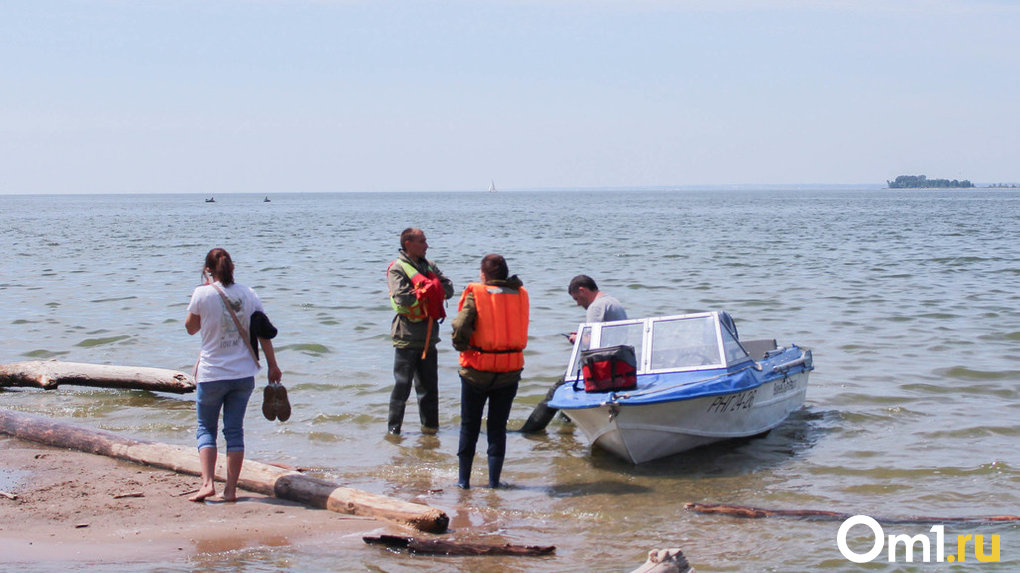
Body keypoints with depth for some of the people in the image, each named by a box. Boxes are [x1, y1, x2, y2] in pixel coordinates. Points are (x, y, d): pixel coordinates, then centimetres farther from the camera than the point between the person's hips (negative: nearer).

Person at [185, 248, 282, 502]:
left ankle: (208, 483, -3)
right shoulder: (248, 295, 1)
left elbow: (191, 327, 7)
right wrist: (273, 366, 14)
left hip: (212, 374, -3)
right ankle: (231, 489, 8)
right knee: (234, 430, 9)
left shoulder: (203, 294, -9)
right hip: (243, 374, 3)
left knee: (206, 429, 11)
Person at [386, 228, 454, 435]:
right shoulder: (397, 268, -7)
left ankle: (430, 425, 22)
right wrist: (426, 292, -13)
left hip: (428, 336, 6)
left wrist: (432, 290, -12)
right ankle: (393, 428, 8)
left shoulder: (429, 266, 13)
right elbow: (402, 297, -21)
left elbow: (448, 288, 4)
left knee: (429, 385, 13)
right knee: (402, 385, -1)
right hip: (407, 338, -6)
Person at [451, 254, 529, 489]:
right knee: (498, 426, 11)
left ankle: (464, 478, 17)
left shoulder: (475, 294, -10)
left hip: (477, 371, -2)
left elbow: (460, 326, -21)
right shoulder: (520, 295, 2)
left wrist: (462, 347, -4)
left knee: (469, 425, 12)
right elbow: (520, 331, 4)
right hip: (510, 372, 2)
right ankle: (494, 479, 10)